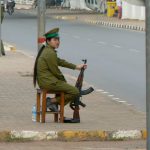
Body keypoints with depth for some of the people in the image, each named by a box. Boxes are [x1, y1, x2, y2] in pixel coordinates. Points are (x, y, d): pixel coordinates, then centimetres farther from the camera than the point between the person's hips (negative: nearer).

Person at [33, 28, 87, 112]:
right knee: (75, 92, -12)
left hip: (43, 81, 11)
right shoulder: (50, 53, -17)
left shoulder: (46, 50, 15)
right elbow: (55, 71, -15)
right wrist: (64, 80, 3)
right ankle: (52, 101, -5)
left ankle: (54, 103, 21)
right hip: (49, 82, -11)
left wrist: (76, 67, 21)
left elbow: (60, 62, 21)